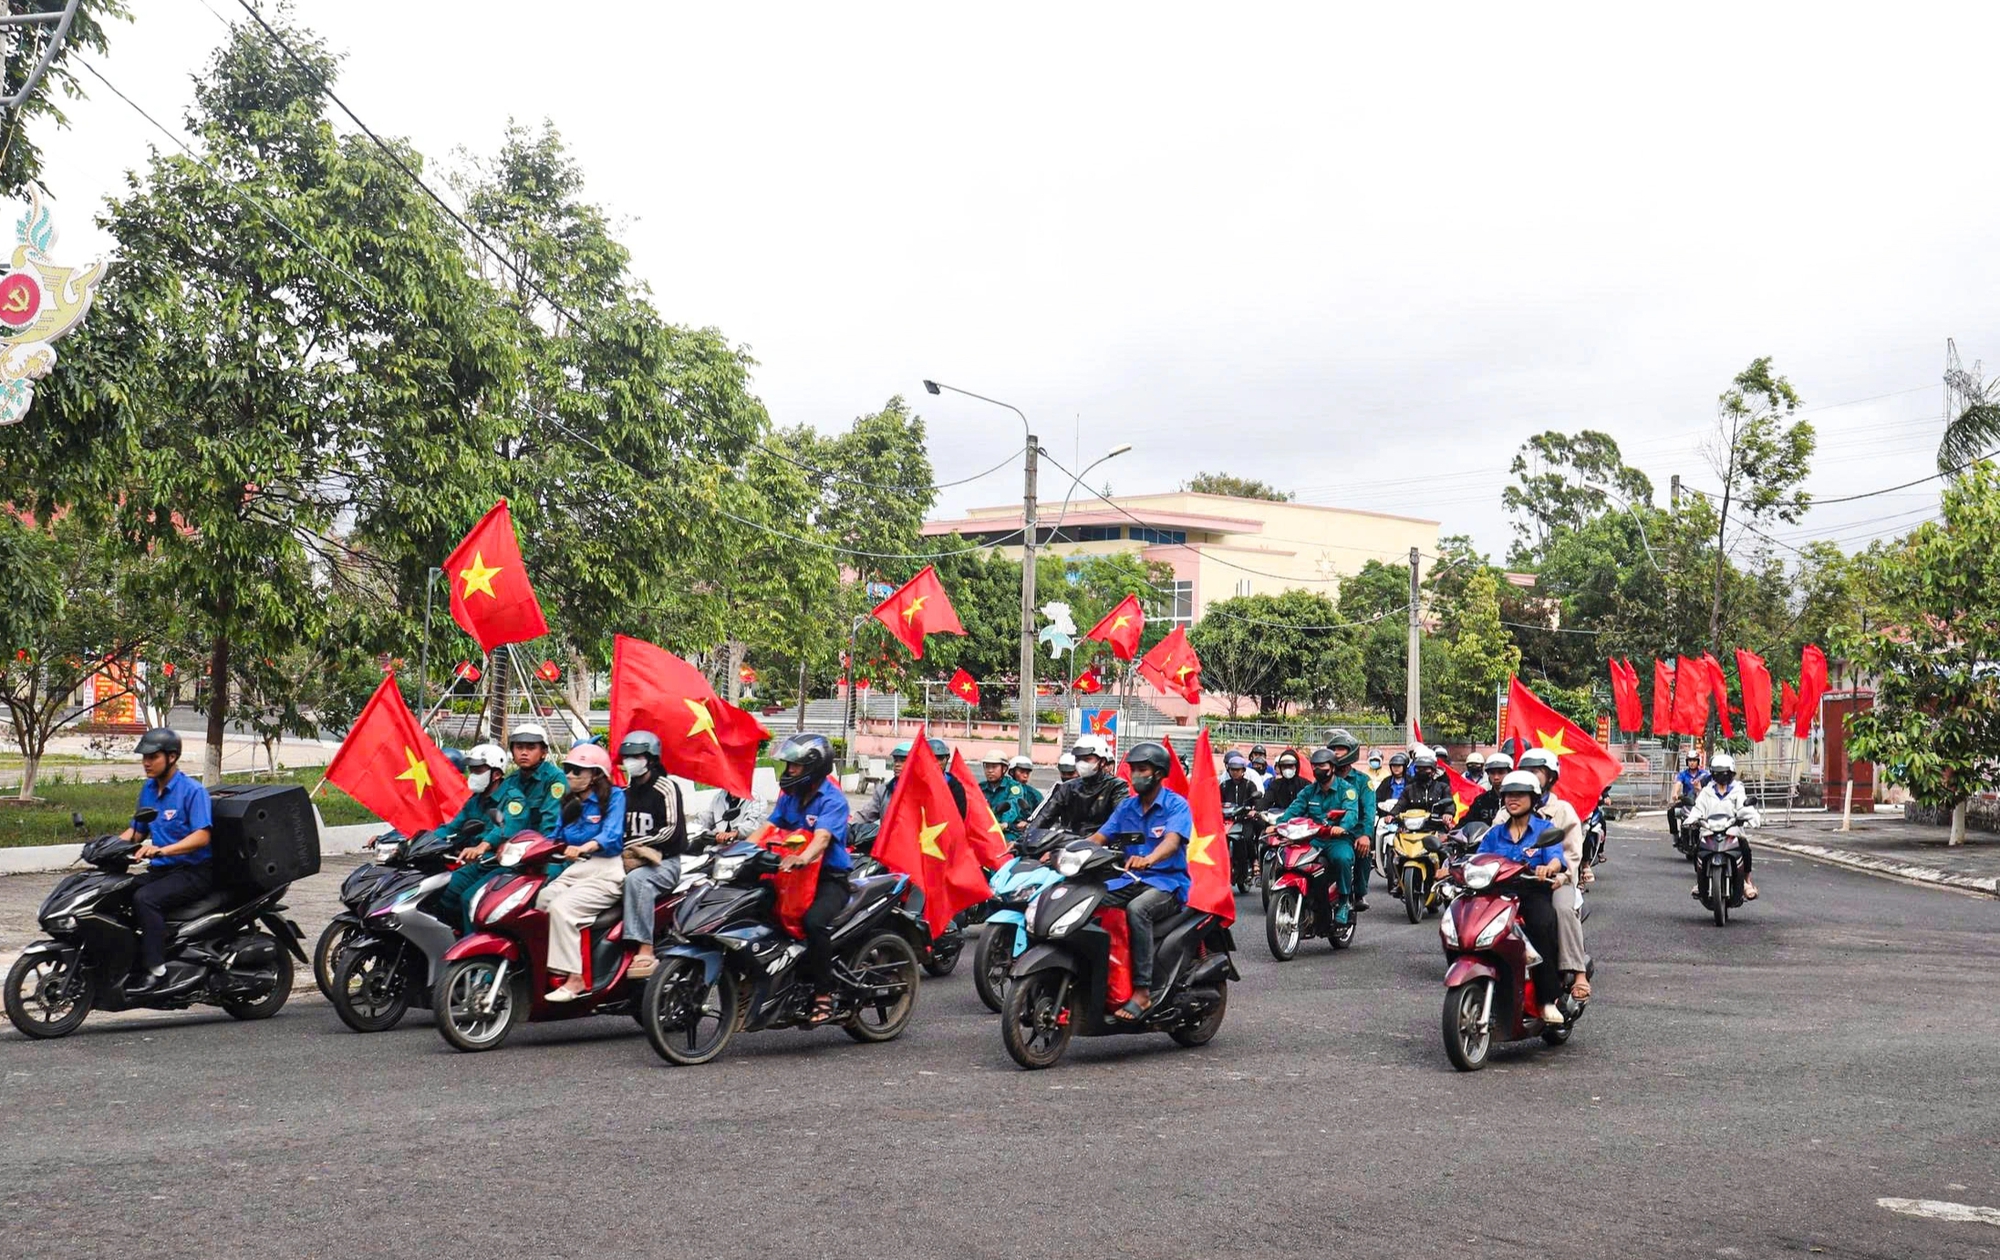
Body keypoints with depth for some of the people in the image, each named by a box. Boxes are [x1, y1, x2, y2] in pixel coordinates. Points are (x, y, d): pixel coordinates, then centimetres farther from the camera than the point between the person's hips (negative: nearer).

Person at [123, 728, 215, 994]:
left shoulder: (193, 791, -11)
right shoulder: (148, 789, 14)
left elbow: (202, 836, -22)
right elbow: (137, 830, 23)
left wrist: (161, 850, -34)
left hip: (195, 871, -8)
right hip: (161, 871, 8)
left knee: (145, 898, -30)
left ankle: (155, 970, -30)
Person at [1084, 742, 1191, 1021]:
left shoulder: (1176, 805, -4)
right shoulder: (1126, 806, 16)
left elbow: (1172, 841, -23)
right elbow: (1099, 837, 8)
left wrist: (1149, 859, -45)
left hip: (1167, 882, -6)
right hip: (1130, 880, 6)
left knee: (1137, 909, -38)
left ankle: (1142, 991, -37)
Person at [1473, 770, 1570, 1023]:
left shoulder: (1545, 829, 12)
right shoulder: (1494, 834, 22)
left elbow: (1556, 858, -5)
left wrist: (1549, 868, -30)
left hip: (1534, 894, -2)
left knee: (1544, 923, -36)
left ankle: (1549, 999, -33)